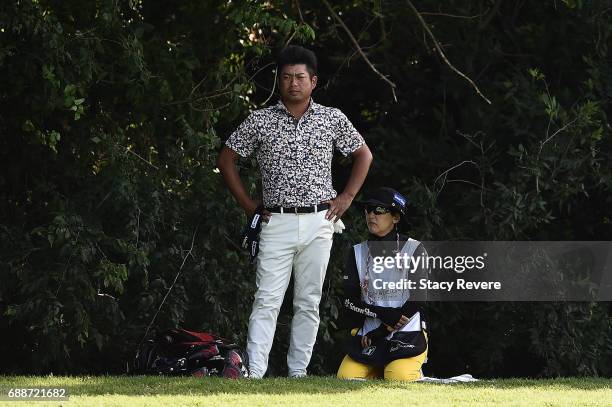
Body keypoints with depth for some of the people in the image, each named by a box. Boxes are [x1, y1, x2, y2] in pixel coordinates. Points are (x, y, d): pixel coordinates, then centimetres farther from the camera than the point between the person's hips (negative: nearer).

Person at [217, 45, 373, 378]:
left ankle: (298, 373, 10)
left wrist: (347, 196, 8)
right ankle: (254, 374, -13)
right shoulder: (260, 121, 3)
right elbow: (227, 159, 12)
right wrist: (247, 204, 6)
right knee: (267, 301, -8)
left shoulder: (332, 119, 6)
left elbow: (363, 155, 18)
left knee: (309, 302, 4)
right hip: (277, 223, -1)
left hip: (319, 222, 1)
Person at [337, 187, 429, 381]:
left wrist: (382, 331, -13)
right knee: (346, 377, -21)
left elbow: (417, 300, -9)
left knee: (399, 377, -29)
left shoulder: (414, 250, -1)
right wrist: (382, 313, -17)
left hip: (409, 333, -3)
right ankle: (378, 369, 13)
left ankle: (414, 371, 9)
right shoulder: (358, 253, 10)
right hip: (368, 332, 3)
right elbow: (350, 301, 1)